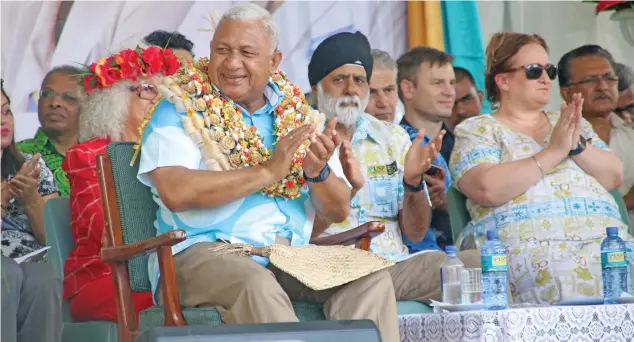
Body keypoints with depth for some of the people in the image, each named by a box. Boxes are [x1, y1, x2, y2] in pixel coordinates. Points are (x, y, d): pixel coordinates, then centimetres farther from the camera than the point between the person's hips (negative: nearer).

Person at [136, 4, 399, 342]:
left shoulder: (295, 114, 14)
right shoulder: (181, 109, 1)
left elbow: (338, 210, 14)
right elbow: (176, 192, -17)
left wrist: (317, 173, -9)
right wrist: (266, 172, -16)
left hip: (290, 256, 5)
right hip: (204, 251, -4)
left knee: (371, 278, -18)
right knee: (256, 284, -35)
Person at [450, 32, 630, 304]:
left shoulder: (571, 125, 26)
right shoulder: (477, 130, 9)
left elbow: (615, 177, 15)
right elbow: (488, 189, -10)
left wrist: (578, 146, -3)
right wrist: (553, 152, -8)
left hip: (603, 241, 5)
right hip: (529, 248, -4)